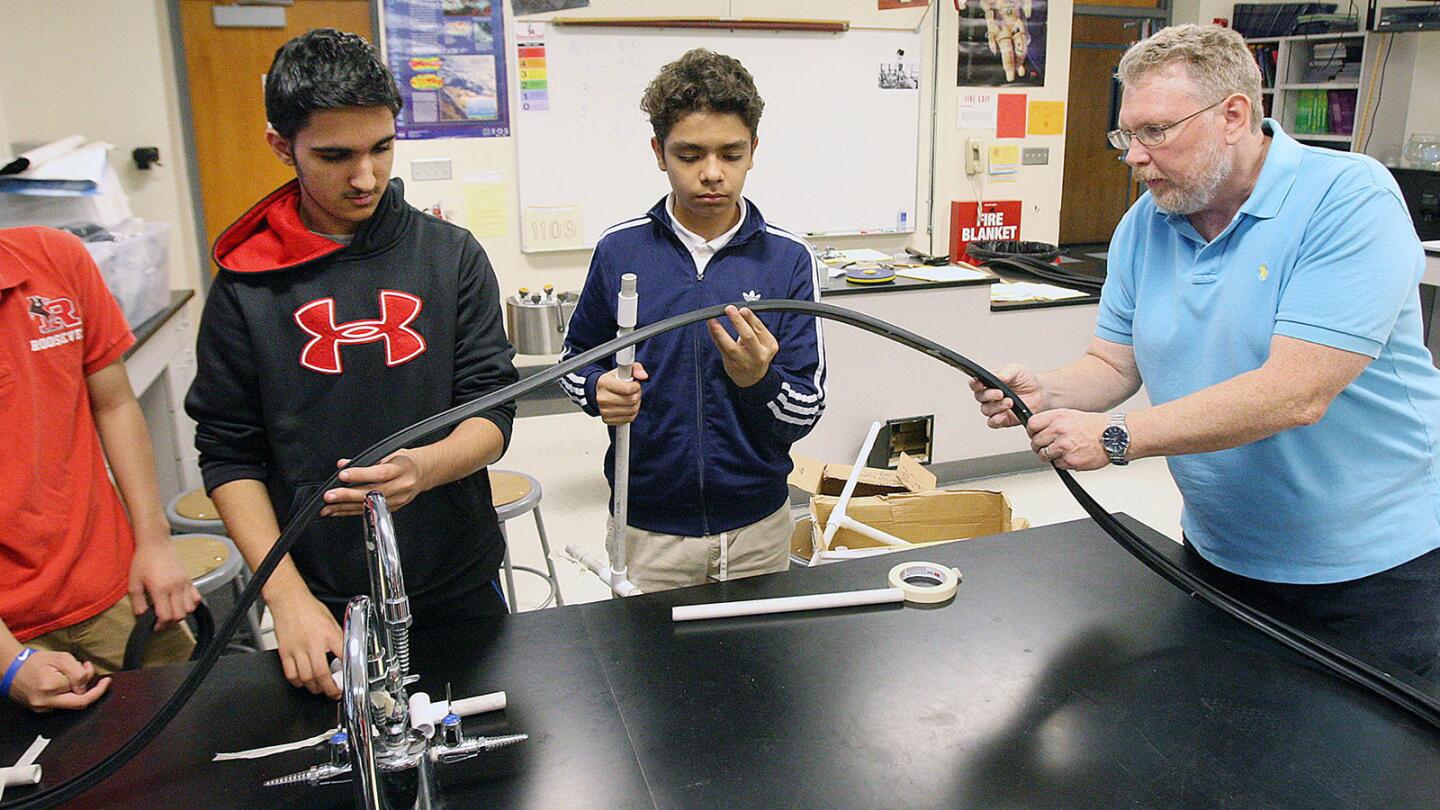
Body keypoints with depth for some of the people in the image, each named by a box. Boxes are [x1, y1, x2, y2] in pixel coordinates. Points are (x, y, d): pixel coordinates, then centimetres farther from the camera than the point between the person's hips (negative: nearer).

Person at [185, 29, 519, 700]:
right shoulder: (246, 285, -4)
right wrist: (288, 596, -13)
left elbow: (492, 416, -6)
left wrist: (424, 467, -27)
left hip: (459, 583, 1)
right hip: (325, 600, 0)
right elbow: (229, 457, -3)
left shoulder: (452, 255, -3)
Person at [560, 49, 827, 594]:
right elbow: (575, 359, 7)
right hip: (646, 524, 0)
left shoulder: (789, 259, -8)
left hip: (756, 526, 1)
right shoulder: (619, 251, -6)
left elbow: (805, 413, -6)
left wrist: (758, 380, -27)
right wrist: (599, 390, -15)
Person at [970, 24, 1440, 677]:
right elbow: (1114, 363, 1)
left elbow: (1295, 394, -30)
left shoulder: (1351, 199, -20)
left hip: (1374, 566, -5)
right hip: (1218, 550, 6)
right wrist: (1044, 393, -21)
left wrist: (1117, 436, -31)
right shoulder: (1145, 224, -1)